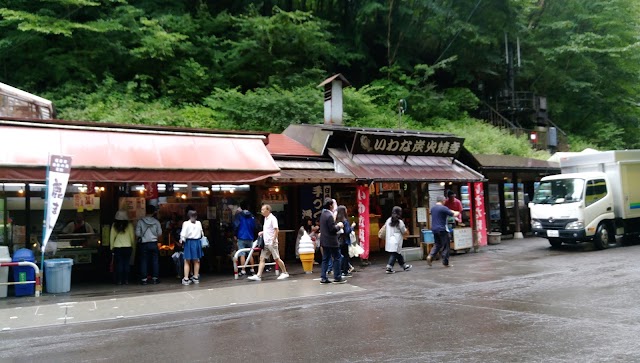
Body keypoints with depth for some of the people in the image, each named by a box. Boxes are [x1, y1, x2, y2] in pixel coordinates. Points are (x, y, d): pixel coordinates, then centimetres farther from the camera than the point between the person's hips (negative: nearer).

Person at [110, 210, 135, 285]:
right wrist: (133, 246, 13)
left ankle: (119, 280, 4)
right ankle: (126, 280, 4)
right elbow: (132, 236, 1)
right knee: (126, 264, 4)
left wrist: (112, 247, 10)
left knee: (119, 264, 4)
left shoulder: (114, 225, -1)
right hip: (127, 247, 0)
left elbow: (112, 237, 2)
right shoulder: (129, 225, -2)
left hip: (117, 248, 0)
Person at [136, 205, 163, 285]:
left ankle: (144, 279, 5)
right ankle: (155, 278, 9)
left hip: (144, 244, -1)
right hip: (154, 243, 1)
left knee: (144, 261, 5)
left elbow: (137, 234, -5)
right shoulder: (156, 221, -2)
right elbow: (160, 233, 2)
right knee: (155, 261, 8)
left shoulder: (140, 221, -6)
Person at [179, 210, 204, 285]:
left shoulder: (186, 223, -8)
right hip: (197, 242, 4)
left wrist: (182, 242, 2)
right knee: (196, 261, 14)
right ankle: (196, 278, 19)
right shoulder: (199, 223, 4)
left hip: (189, 242, -3)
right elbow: (202, 234, 10)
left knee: (187, 262, 1)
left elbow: (183, 235, -11)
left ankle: (186, 279, -3)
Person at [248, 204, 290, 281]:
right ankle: (258, 276, -2)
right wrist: (262, 232, 10)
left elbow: (276, 230, -16)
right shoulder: (266, 218, 15)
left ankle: (284, 273, 13)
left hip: (271, 243, -8)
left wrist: (273, 241, -21)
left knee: (277, 259, 0)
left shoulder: (272, 218, -11)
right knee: (262, 259, 1)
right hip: (266, 243, 8)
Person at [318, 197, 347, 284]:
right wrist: (339, 226, -4)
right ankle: (337, 277, 4)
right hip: (331, 241, -9)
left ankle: (323, 278, 10)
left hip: (324, 241, 9)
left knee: (325, 259, 11)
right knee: (336, 258, 1)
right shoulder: (329, 215, -19)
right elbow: (333, 229, -20)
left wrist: (336, 225, 13)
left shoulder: (323, 214, 11)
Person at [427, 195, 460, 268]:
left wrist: (451, 211, 29)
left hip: (434, 229, 7)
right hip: (442, 229, -7)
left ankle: (430, 256, -5)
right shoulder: (443, 208, -13)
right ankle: (445, 263, 6)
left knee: (437, 244, 17)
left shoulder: (433, 208, 11)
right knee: (445, 246, 3)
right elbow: (454, 215, -10)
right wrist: (457, 213, 12)